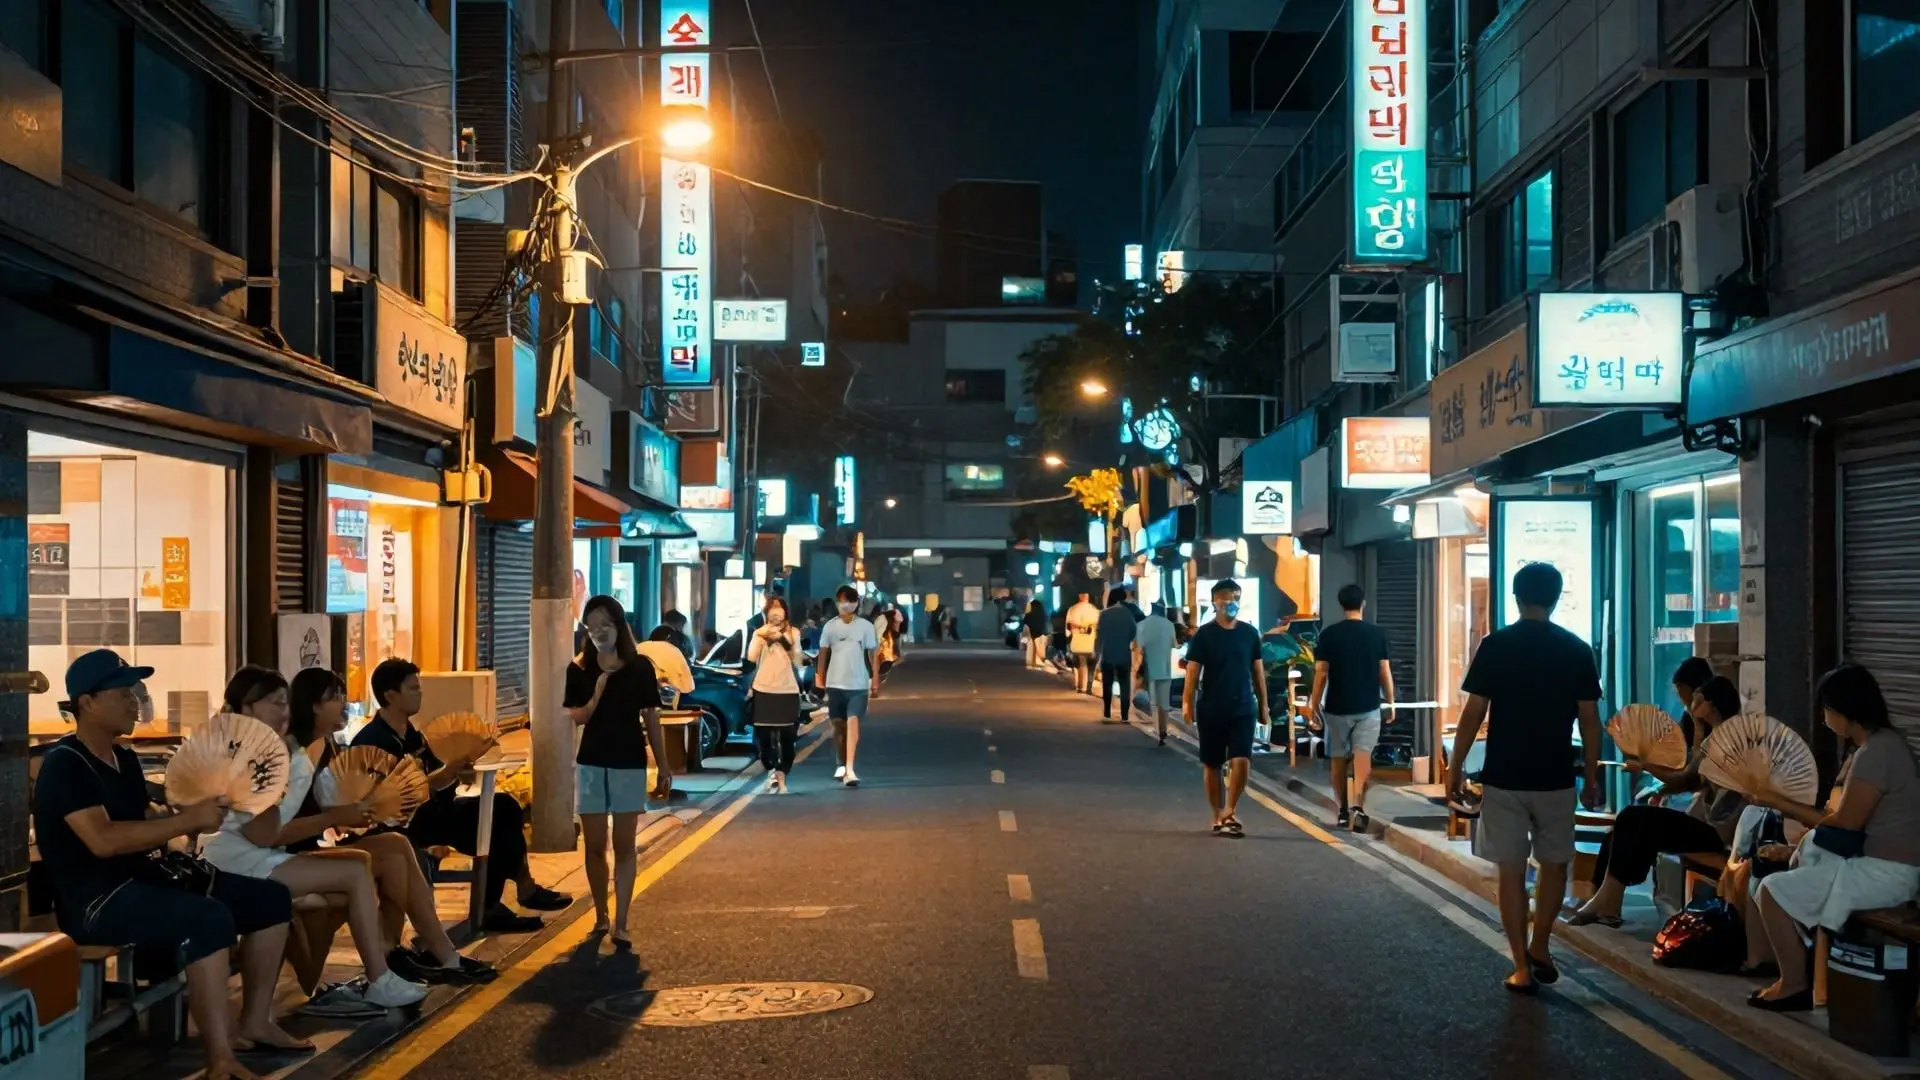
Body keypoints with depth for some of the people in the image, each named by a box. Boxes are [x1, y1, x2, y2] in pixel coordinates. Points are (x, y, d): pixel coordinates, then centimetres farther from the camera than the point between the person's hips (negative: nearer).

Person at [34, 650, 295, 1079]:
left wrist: (195, 814, -1)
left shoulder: (124, 758, 15)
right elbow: (103, 840, -27)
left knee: (270, 897, 4)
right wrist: (188, 820, -26)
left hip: (142, 880, 10)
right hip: (95, 899, -10)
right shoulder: (65, 764, -13)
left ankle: (255, 1021, 10)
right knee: (210, 918, -34)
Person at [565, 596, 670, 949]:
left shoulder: (640, 666, -3)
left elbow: (651, 719, 2)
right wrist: (596, 696, -21)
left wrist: (663, 767, 2)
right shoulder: (579, 669, -1)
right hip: (590, 764, 1)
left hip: (629, 764, -1)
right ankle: (600, 916, 24)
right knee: (595, 846, 9)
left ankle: (620, 925, 1)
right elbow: (573, 718, -3)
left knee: (625, 846, 0)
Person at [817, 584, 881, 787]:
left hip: (858, 684, -2)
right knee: (838, 725, 11)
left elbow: (873, 654, 2)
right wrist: (819, 678, 3)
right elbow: (823, 653, 7)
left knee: (853, 723, -14)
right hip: (835, 684, 2)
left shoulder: (865, 626, -1)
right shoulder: (830, 626, 3)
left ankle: (850, 769, -20)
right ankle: (842, 765, 28)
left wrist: (875, 681, 0)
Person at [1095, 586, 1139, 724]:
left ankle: (1107, 714, 5)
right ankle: (1124, 716, -1)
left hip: (1107, 655, 0)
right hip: (1124, 655, 1)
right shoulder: (1129, 613, -2)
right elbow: (1134, 632, 3)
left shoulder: (1104, 614, -6)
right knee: (1125, 686, 5)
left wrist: (1096, 652, 4)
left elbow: (1099, 634, -6)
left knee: (1107, 685, 9)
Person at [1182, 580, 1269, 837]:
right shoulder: (1204, 635, -4)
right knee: (1212, 766, 7)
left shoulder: (1250, 633, 5)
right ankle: (1218, 817, 19)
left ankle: (1229, 813, 2)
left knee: (1241, 761, -12)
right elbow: (1193, 671, -7)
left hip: (1243, 709, 1)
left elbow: (1258, 671, 11)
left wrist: (1263, 705, 11)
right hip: (1211, 710, -1)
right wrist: (1187, 703, -16)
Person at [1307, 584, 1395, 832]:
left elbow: (1321, 673, -5)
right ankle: (1358, 806, -25)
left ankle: (1342, 811, 21)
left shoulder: (1329, 634, -4)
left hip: (1337, 707, 0)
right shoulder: (1377, 634, -1)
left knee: (1339, 760, 12)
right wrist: (1390, 701, 14)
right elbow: (1385, 672, 2)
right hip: (1368, 706, 0)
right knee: (1363, 757, -5)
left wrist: (1314, 704, 4)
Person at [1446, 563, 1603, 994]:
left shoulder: (1495, 646, -6)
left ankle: (1522, 968, 6)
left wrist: (1456, 767, 2)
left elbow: (1474, 713, -7)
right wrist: (1592, 777, 9)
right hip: (1555, 779, 1)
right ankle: (1540, 948, 20)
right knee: (1554, 864, 20)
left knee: (1511, 871, 5)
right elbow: (1589, 719, 0)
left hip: (1504, 778, -1)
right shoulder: (1577, 650, -1)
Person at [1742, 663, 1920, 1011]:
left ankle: (1795, 985, 2)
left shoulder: (1874, 754, -23)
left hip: (1885, 872, -11)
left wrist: (1777, 801, -9)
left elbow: (1841, 824, -18)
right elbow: (1841, 804, 13)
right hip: (1879, 859, 11)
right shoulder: (1879, 742, 10)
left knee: (1774, 890, -12)